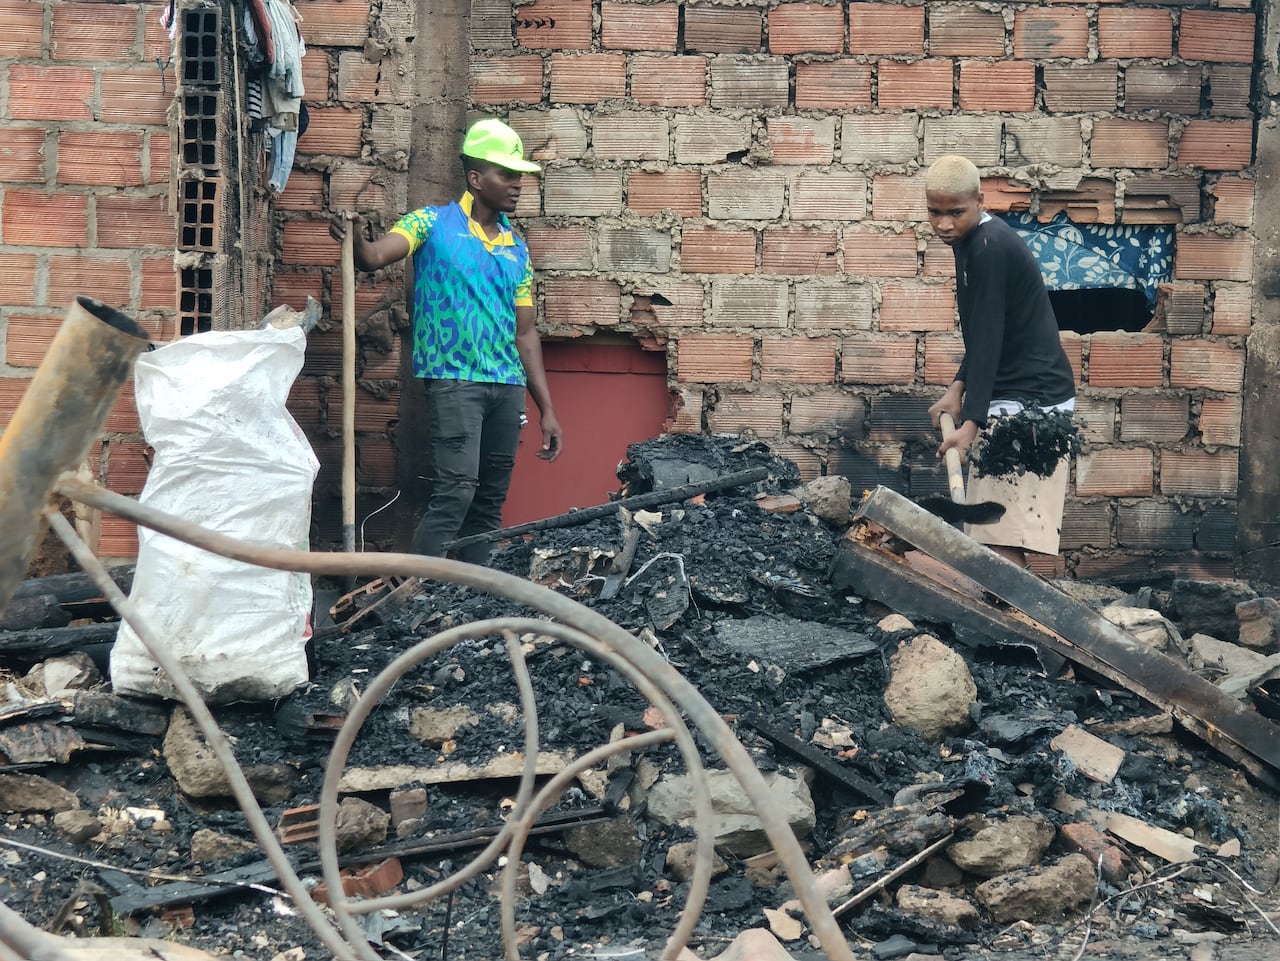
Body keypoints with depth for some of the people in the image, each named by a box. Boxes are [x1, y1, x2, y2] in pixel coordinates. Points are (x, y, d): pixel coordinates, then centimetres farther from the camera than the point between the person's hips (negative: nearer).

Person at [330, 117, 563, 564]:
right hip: (454, 378, -6)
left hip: (508, 385, 6)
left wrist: (547, 409, 13)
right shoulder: (434, 224, 1)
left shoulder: (517, 249, 16)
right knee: (455, 491, -18)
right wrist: (355, 239, -38)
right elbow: (374, 257, -13)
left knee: (490, 503, 7)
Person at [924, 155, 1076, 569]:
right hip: (1014, 399, 11)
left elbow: (987, 338, -21)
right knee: (995, 533, 11)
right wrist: (958, 388, 13)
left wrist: (972, 423, -25)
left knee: (1002, 539, -17)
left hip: (1030, 401, -11)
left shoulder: (989, 247, -16)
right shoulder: (973, 242, 15)